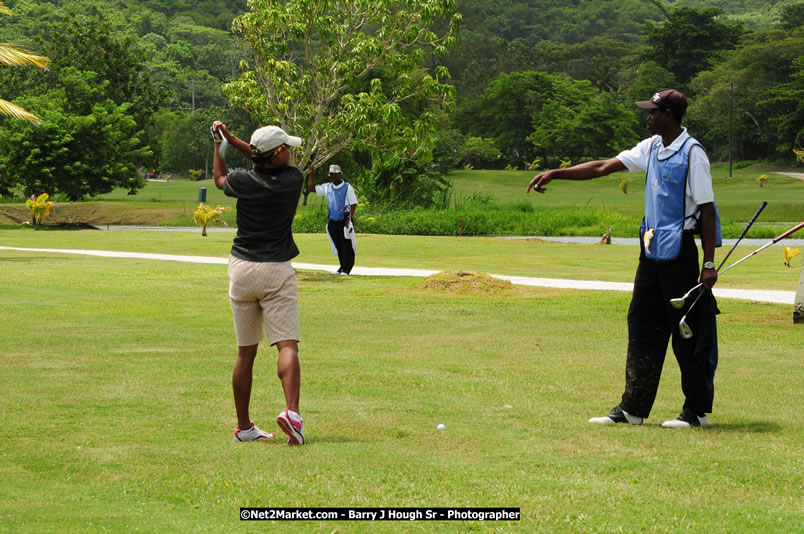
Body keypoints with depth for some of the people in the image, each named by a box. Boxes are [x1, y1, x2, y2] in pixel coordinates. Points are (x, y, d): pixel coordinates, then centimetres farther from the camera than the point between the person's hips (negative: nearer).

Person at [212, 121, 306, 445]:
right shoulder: (293, 179, -6)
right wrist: (232, 139, 14)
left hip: (241, 270, 3)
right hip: (276, 272, -3)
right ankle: (291, 411, -32)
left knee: (246, 352, 10)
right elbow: (268, 165, 15)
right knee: (287, 346, -9)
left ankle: (243, 427, 15)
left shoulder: (244, 181, -4)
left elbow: (219, 178, 21)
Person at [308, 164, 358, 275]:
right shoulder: (327, 187, 10)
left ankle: (346, 269, -3)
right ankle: (342, 267, 17)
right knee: (338, 246, 9)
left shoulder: (347, 187, -3)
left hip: (344, 220, -5)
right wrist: (312, 173, 3)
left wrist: (350, 219, -14)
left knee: (347, 245, -6)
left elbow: (353, 204, -5)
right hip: (332, 221, 5)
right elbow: (311, 188, 12)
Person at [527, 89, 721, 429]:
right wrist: (555, 174, 9)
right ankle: (632, 408, 13)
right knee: (642, 327, 9)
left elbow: (707, 210, -14)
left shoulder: (692, 154, -12)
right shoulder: (652, 148, 11)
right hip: (651, 249, 9)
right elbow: (604, 167, 15)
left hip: (679, 252, -8)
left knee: (687, 334, -2)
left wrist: (709, 264, -16)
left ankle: (697, 411, 6)